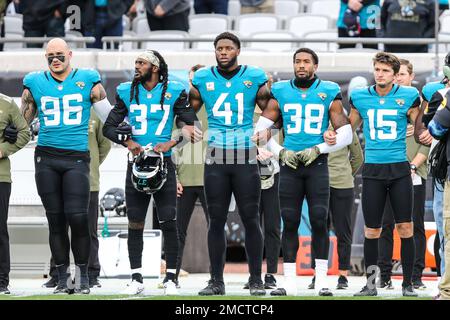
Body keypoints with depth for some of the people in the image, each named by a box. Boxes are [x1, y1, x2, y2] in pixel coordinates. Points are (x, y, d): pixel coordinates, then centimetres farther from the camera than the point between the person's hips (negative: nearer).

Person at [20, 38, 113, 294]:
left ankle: (83, 275, 3)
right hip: (46, 158, 2)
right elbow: (23, 122, 20)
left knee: (78, 218, -11)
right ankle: (63, 276, 11)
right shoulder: (35, 84, 8)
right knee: (56, 219, 4)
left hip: (77, 158, -2)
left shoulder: (88, 81, 3)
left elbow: (109, 118, 11)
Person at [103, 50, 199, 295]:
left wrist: (170, 144, -12)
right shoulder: (127, 92, 7)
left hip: (163, 163, -2)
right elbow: (109, 127, 9)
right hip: (136, 163, 2)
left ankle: (170, 278, 4)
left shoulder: (173, 92, 0)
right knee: (135, 224, 3)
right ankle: (136, 278, 9)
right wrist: (128, 142, -7)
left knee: (169, 223, -4)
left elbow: (191, 126, 1)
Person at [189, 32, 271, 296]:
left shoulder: (254, 77, 2)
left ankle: (256, 280, 5)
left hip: (246, 156, -2)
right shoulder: (203, 78, 6)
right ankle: (216, 280, 9)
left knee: (251, 219, -1)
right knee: (217, 220, 4)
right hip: (215, 157, 2)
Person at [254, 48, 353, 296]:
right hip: (289, 163, 2)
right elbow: (260, 130, 10)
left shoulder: (329, 93, 3)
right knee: (289, 223, 0)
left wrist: (318, 149, -7)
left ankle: (321, 280, -4)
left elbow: (345, 134, 3)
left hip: (316, 163, -2)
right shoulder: (280, 92, 7)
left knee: (319, 221, -9)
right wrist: (280, 152, -2)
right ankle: (289, 282, 4)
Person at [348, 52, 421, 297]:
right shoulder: (360, 97, 6)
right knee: (371, 230, 3)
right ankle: (370, 284, 13)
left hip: (399, 169, -1)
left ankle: (407, 284, 6)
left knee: (405, 228, -3)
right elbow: (349, 128, 22)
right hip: (373, 169, 1)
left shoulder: (407, 96, 1)